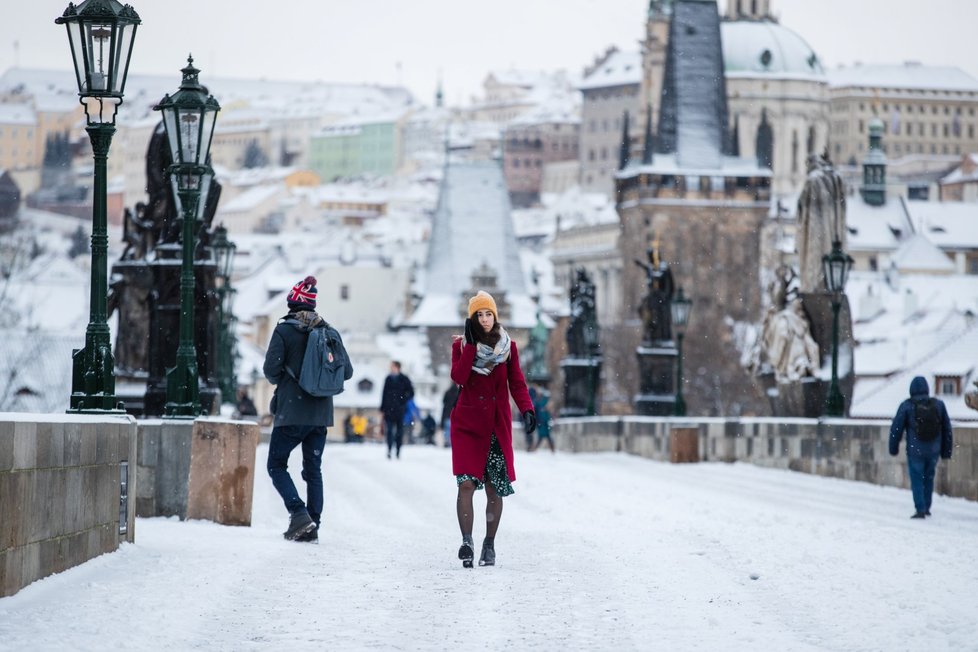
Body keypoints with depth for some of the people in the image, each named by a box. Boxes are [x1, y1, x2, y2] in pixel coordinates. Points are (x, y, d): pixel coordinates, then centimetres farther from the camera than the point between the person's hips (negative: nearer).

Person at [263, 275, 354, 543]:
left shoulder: (284, 330, -9)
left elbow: (271, 369, -13)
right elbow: (347, 372, 5)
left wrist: (279, 380, 10)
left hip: (291, 411, -5)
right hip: (321, 414, 5)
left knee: (277, 464, 6)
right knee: (313, 469, 12)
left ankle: (298, 513, -13)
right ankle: (312, 527, 9)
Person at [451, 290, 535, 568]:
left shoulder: (508, 346, 6)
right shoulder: (461, 345, 3)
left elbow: (517, 383, 2)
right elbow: (459, 377, -13)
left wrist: (526, 409, -14)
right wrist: (471, 344, -15)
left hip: (498, 425, 1)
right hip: (468, 424, -1)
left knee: (494, 488, 4)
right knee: (466, 483, -15)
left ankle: (489, 545, 16)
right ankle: (466, 542, -19)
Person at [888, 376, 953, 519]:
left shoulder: (907, 406, -11)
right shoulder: (939, 405, -3)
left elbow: (896, 428, -6)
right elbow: (947, 430, 4)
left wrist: (893, 448, 8)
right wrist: (946, 451, 13)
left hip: (915, 450, -3)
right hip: (933, 451, 3)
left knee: (917, 480, 7)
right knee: (928, 478, 21)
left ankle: (920, 510, -2)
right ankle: (926, 507, 25)